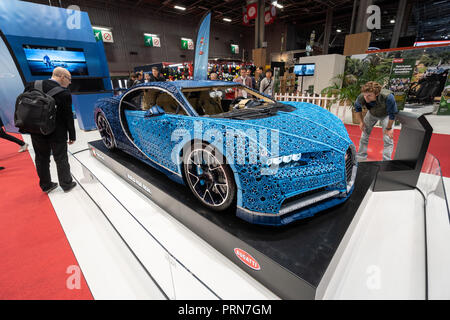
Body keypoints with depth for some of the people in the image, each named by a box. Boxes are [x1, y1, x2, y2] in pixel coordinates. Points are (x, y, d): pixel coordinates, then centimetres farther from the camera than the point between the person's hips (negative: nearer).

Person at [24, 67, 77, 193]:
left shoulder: (32, 86, -2)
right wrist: (72, 136, -4)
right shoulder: (64, 93, -16)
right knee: (61, 159, 9)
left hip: (37, 132, 5)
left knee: (41, 159, 16)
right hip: (57, 134, -4)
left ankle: (46, 185, 29)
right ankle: (66, 184, 23)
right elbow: (68, 117, -12)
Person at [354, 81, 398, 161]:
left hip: (386, 115, -3)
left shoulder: (388, 97, -43)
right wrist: (361, 122, -5)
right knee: (364, 135, 5)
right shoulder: (361, 97, -35)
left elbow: (392, 114, -26)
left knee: (388, 139, -9)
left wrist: (389, 128, -16)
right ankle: (360, 158, 21)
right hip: (372, 114, 3)